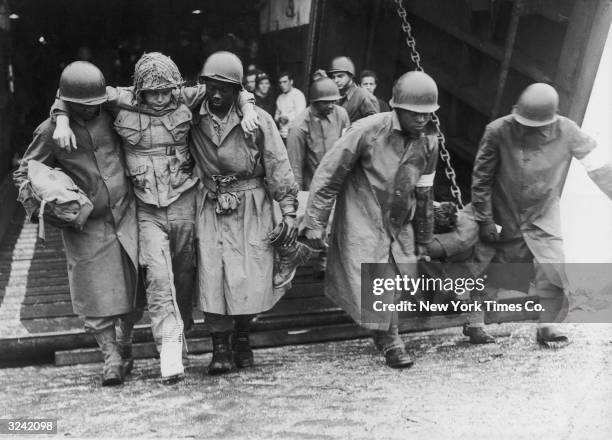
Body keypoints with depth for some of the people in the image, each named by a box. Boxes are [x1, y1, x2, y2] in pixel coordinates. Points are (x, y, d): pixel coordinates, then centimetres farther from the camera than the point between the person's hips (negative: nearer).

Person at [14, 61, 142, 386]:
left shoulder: (110, 116, 1)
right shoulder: (50, 131, -3)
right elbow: (24, 173, 5)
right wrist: (37, 205, -13)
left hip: (126, 214, 2)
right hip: (85, 225, -2)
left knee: (135, 285, 4)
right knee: (97, 294, -4)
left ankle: (124, 342, 29)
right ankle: (111, 359, 10)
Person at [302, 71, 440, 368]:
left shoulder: (428, 141, -1)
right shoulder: (367, 131, -18)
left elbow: (423, 193, 12)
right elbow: (328, 176, -13)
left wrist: (423, 238, 16)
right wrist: (314, 223, -13)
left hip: (400, 226, 5)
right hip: (362, 222, -5)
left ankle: (385, 335, 31)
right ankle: (390, 341, 12)